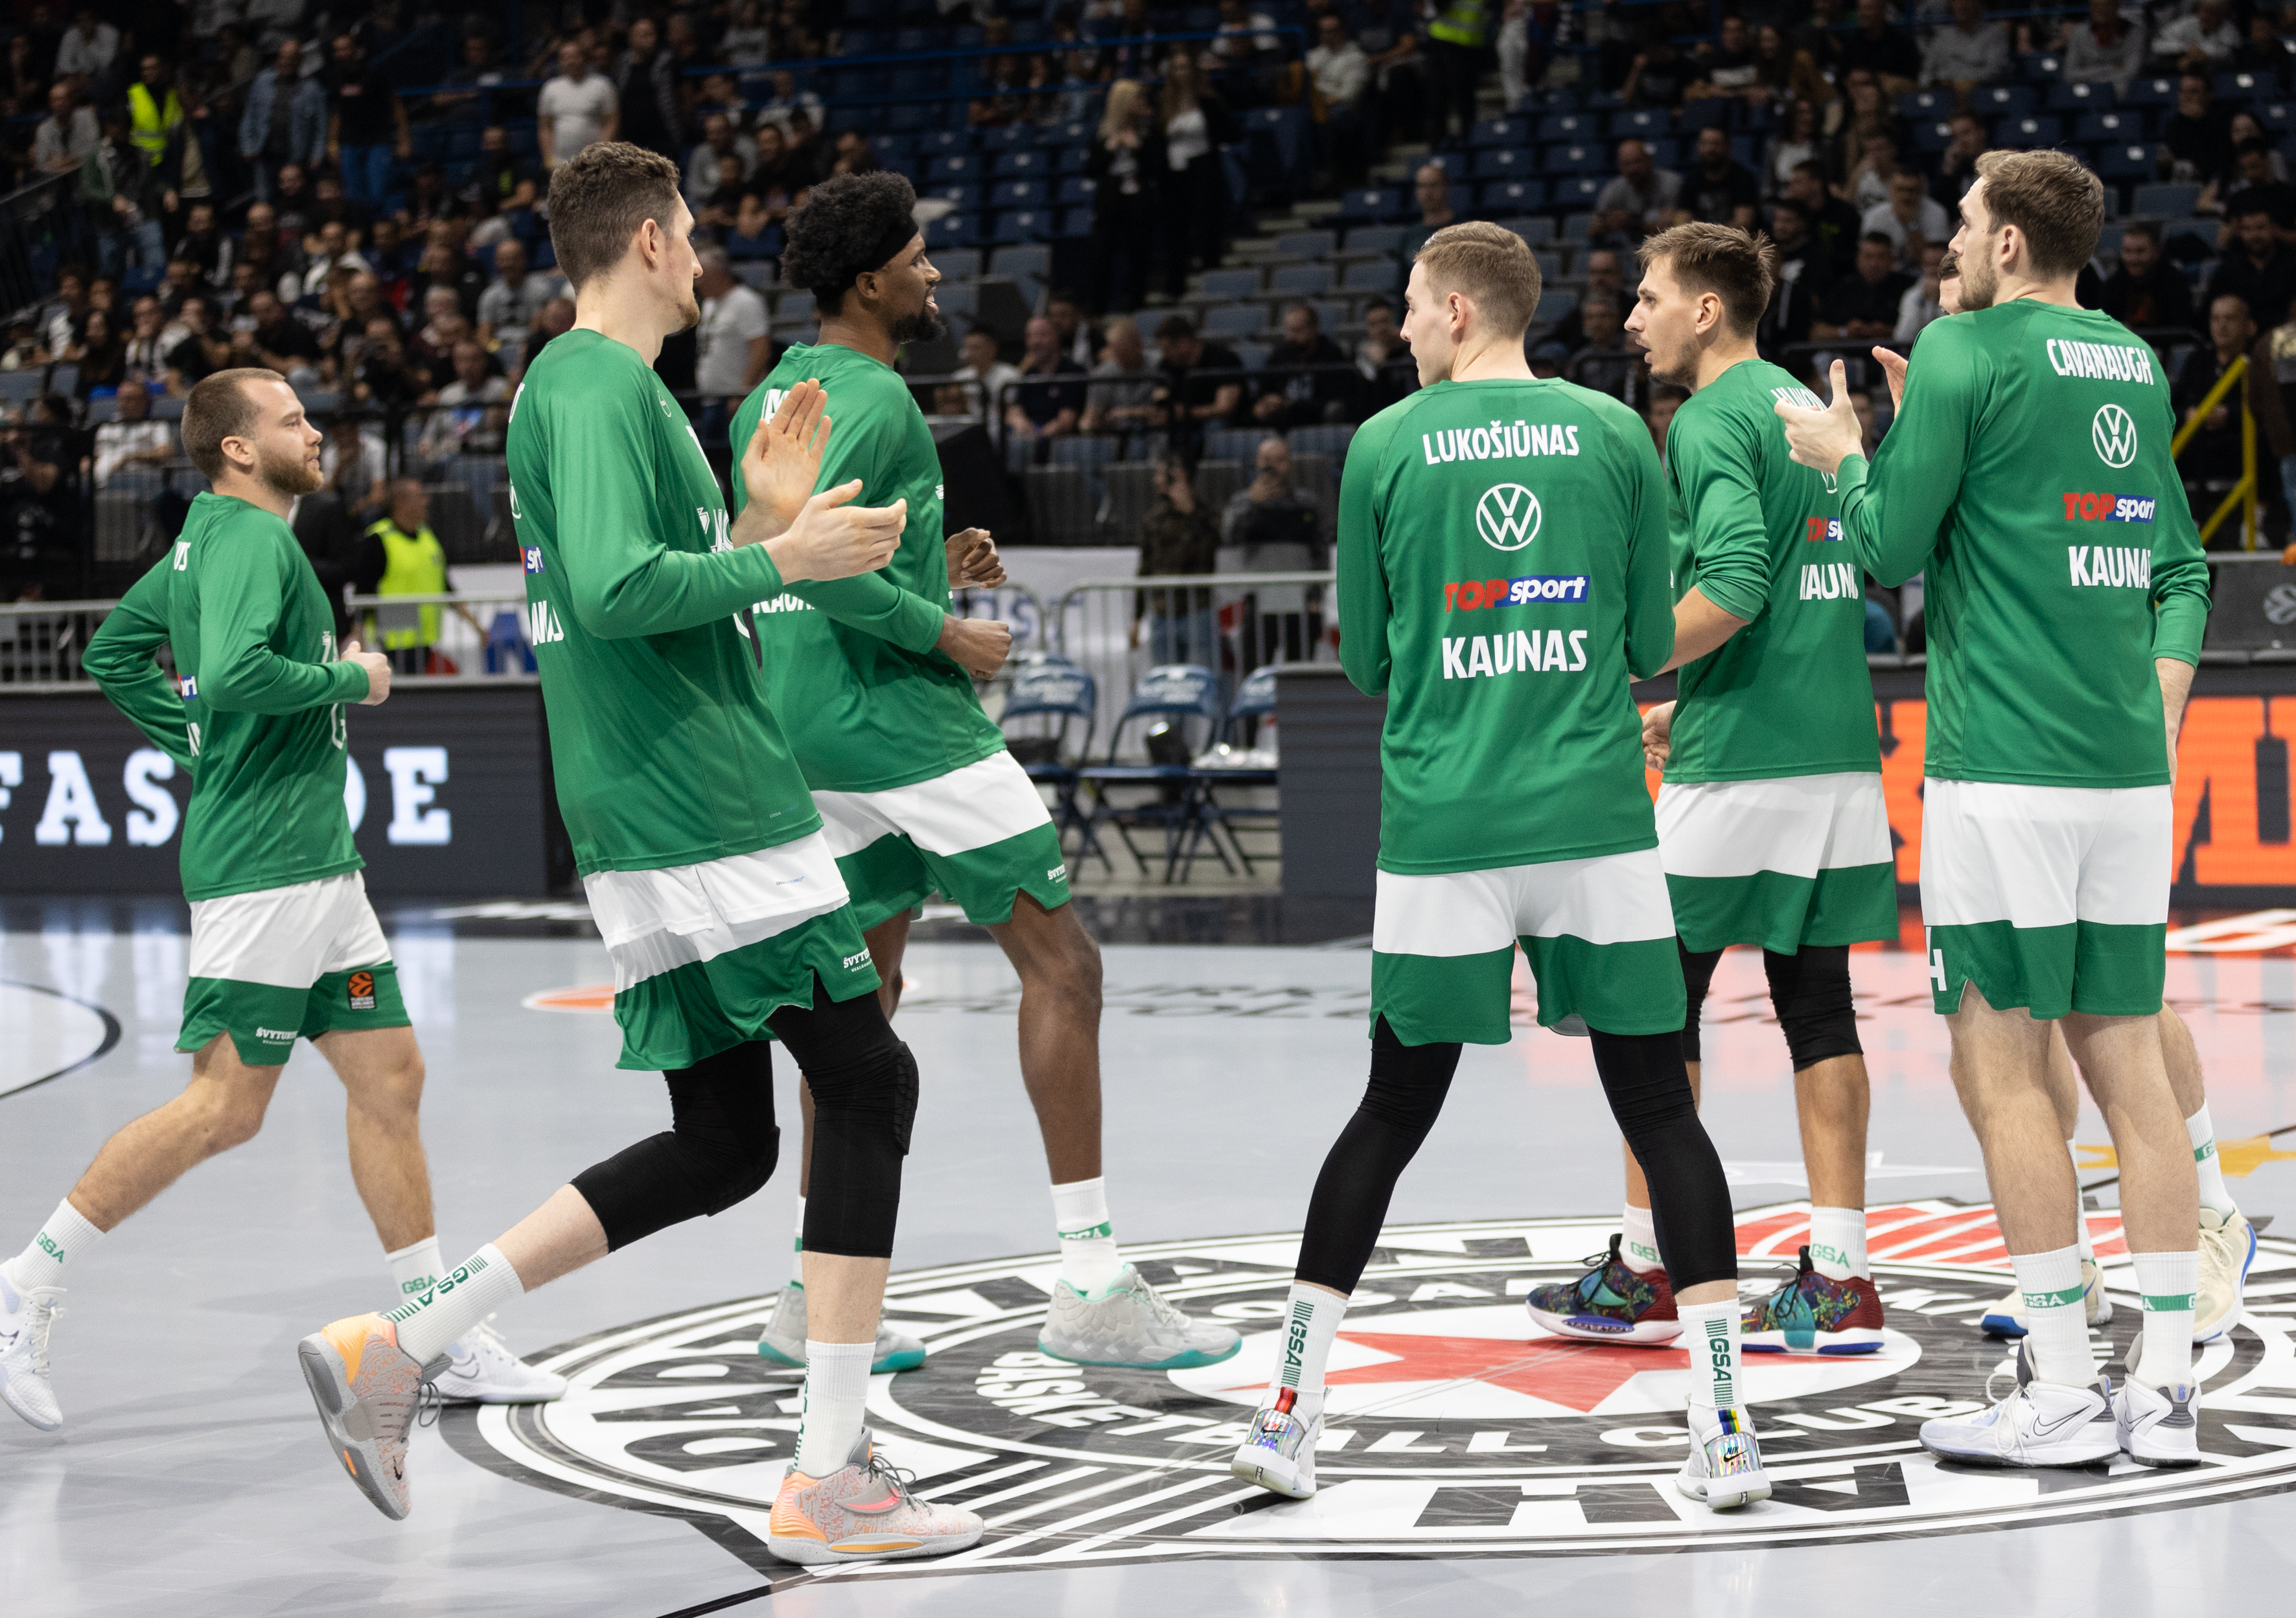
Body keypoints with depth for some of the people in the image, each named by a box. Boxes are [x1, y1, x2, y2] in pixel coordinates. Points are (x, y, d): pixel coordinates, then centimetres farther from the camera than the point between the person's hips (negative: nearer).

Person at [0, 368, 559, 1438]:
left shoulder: (211, 539, 17)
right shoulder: (249, 538, -13)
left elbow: (111, 653, 27)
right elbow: (234, 672, -29)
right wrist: (351, 679, -14)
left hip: (318, 863, 10)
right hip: (263, 861, -10)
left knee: (389, 1077, 8)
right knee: (226, 1108, -8)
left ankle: (447, 1344, 11)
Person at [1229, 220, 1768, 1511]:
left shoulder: (1384, 447, 3)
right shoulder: (1615, 434, 4)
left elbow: (1366, 660, 9)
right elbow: (1653, 645, 7)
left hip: (1441, 830, 0)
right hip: (1599, 825, 0)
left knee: (1393, 1114, 12)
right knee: (1663, 1110, 4)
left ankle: (1290, 1412, 14)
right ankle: (1724, 1430, -2)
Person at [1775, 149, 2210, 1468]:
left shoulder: (1963, 354, -6)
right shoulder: (2135, 364, 15)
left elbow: (1892, 551, -5)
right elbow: (2181, 572, 17)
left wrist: (1847, 455, 13)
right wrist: (2155, 726, 17)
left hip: (2004, 768, -7)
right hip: (2128, 769, 7)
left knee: (2002, 1063, -2)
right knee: (2127, 1062, 8)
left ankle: (2064, 1387, -3)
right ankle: (2168, 1388, 7)